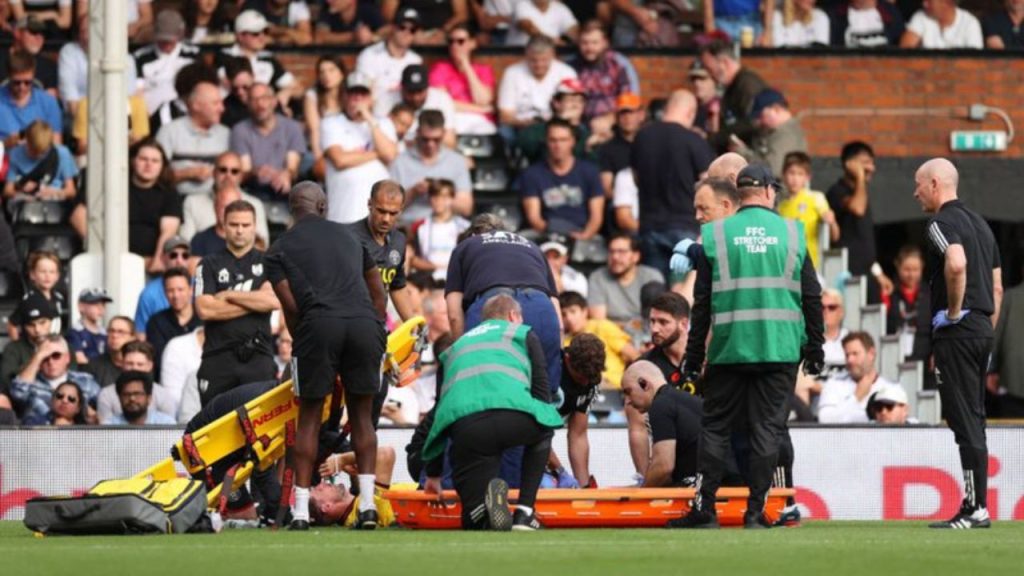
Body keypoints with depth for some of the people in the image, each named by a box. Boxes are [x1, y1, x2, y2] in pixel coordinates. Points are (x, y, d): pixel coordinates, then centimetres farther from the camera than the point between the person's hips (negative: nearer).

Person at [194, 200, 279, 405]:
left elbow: (274, 300, -5)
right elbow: (204, 309, -3)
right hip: (219, 356, 0)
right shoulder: (210, 265, 11)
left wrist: (229, 296, -2)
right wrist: (255, 303, -3)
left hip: (258, 356, 0)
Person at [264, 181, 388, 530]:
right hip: (364, 322, 2)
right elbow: (378, 291, 26)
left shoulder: (279, 251, 15)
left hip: (320, 323, -2)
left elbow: (291, 306, 6)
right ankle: (367, 503, 2)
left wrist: (300, 343, 20)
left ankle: (301, 510, 2)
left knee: (309, 417, 7)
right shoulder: (348, 237, 25)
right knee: (361, 415, 12)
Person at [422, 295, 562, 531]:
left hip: (463, 427, 2)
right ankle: (525, 512, 16)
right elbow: (542, 392, 20)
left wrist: (433, 474, 42)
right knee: (542, 432, 36)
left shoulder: (456, 346, 37)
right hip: (514, 412, -2)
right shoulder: (524, 335, 27)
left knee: (474, 520, 14)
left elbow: (439, 411, 38)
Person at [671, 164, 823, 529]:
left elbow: (702, 303, 2)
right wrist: (814, 349, 13)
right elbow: (812, 297, 5)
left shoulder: (715, 235, 2)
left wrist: (694, 355, 7)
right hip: (780, 349, 0)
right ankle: (756, 510, -1)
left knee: (716, 426, 7)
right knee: (768, 427, 3)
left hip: (729, 348, 0)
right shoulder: (792, 233, 4)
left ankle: (704, 508, 3)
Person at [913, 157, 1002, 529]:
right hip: (983, 330, 9)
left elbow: (957, 264, -30)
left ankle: (976, 508, -11)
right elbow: (997, 286, 20)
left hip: (955, 331, -9)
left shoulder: (942, 223, -10)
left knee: (965, 420, -9)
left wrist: (954, 311, -18)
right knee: (973, 419, 12)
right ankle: (976, 507, 12)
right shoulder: (980, 223, 19)